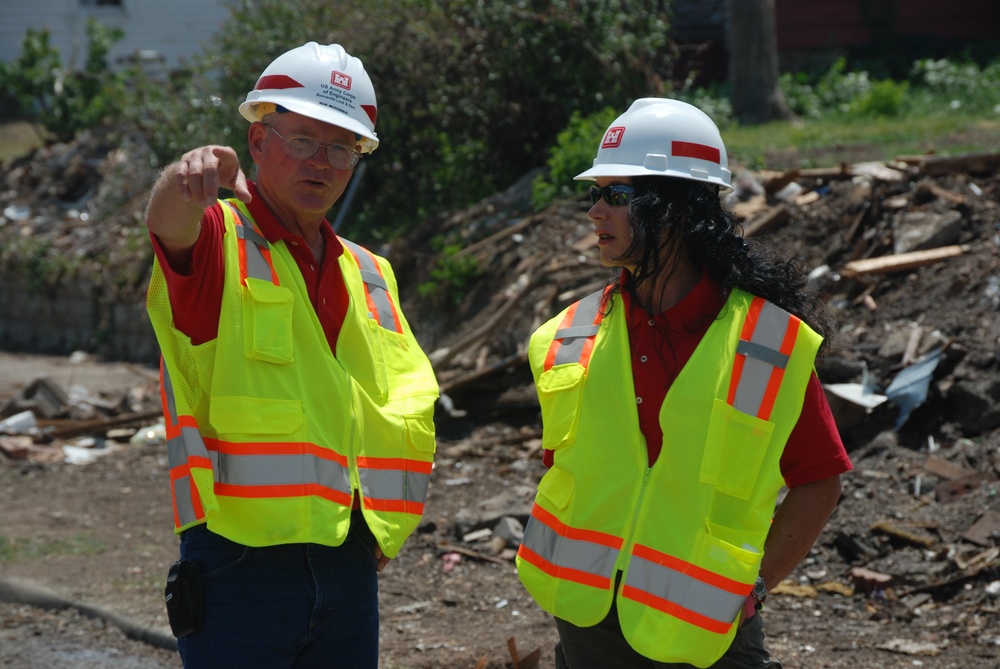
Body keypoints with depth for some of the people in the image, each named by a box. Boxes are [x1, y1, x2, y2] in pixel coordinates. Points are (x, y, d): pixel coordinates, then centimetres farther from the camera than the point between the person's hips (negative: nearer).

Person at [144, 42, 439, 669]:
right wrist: (193, 175, -52)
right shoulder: (218, 238, -4)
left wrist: (388, 521, 12)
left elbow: (410, 404, 25)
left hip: (349, 566, 6)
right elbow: (169, 219, -29)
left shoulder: (370, 274, 16)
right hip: (240, 563, -6)